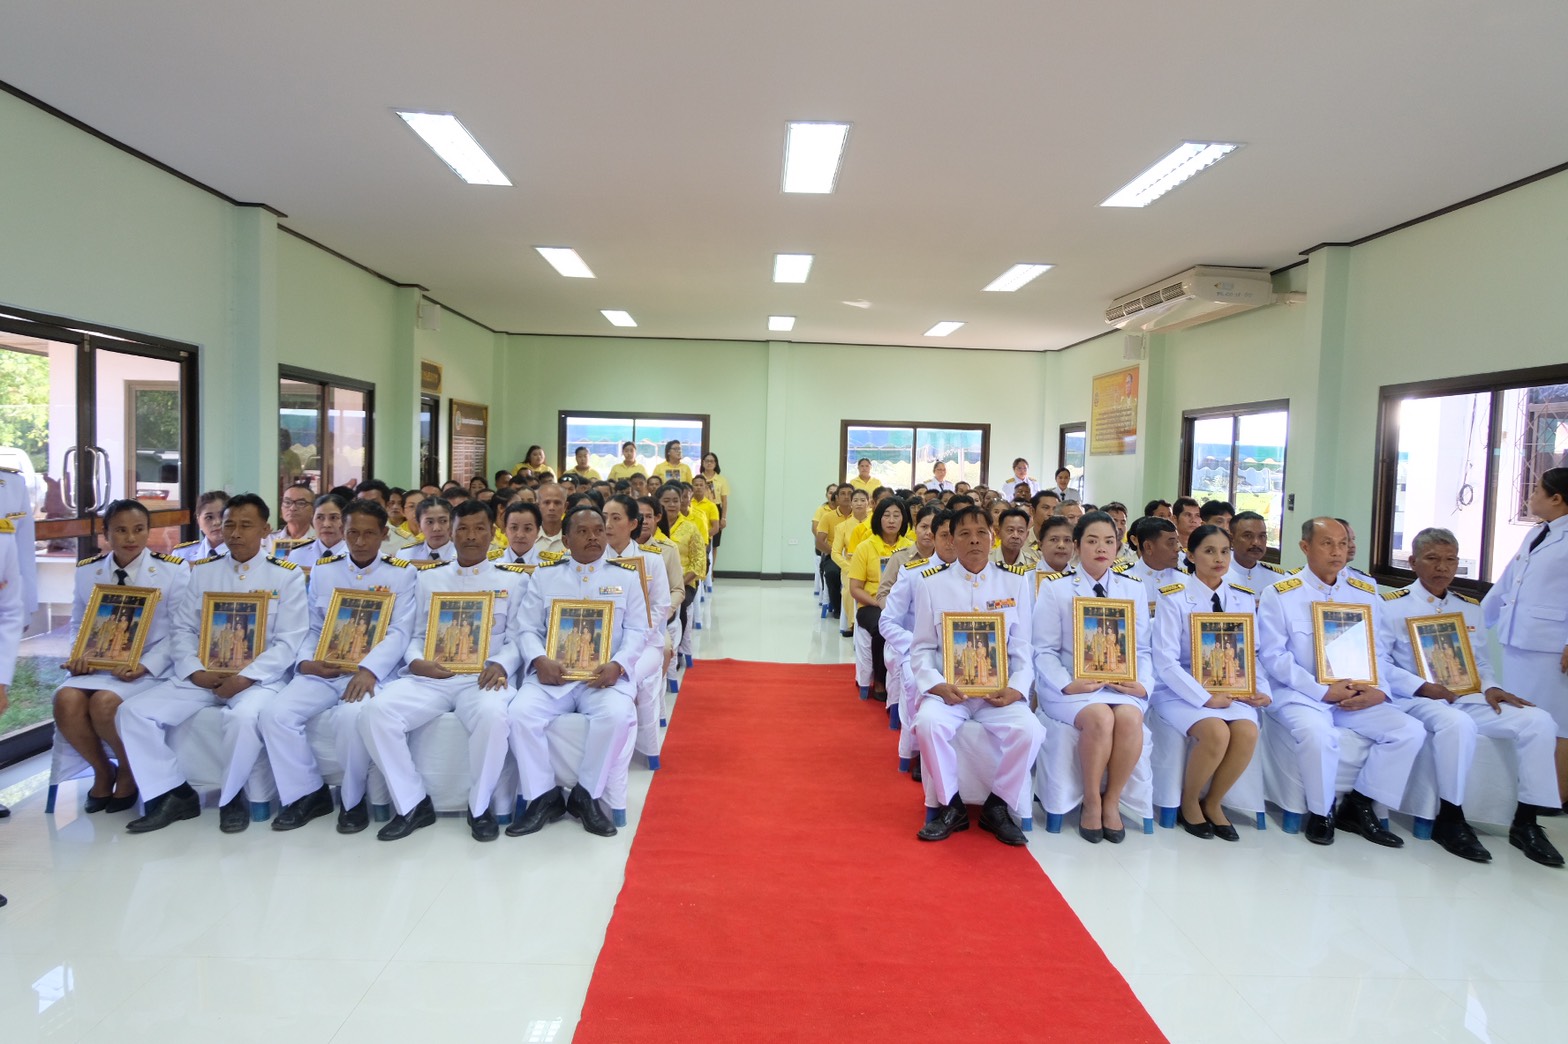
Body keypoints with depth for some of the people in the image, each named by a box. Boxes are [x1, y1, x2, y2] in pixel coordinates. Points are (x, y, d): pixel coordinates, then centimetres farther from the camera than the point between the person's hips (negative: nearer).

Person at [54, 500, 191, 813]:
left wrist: (145, 666, -18)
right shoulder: (86, 571, 9)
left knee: (105, 702, -31)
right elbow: (78, 625, 15)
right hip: (97, 666, 4)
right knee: (65, 699, -26)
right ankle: (102, 770, 1)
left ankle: (128, 771, 0)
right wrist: (78, 656, -6)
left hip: (150, 668, -4)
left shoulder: (174, 570, -3)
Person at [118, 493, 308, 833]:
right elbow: (182, 628, 8)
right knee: (133, 711, -14)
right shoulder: (202, 570, 12)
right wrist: (196, 672, -9)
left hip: (258, 678, -4)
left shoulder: (287, 575, 0)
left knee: (243, 716, -36)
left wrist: (246, 678, -17)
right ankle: (173, 794, -1)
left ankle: (231, 798, -10)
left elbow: (289, 641, -6)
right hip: (201, 677, 5)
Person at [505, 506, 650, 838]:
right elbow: (527, 628, 8)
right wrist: (540, 660, -13)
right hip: (552, 674, 1)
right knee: (520, 714, -26)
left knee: (618, 716, -31)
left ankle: (586, 795, -8)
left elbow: (637, 631, 6)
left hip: (605, 675, -1)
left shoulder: (626, 576, 12)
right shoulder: (545, 575, 14)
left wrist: (617, 665, -13)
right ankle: (544, 797, -6)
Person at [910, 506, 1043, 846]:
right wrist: (937, 685, -14)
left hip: (999, 690, 1)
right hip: (947, 688, -1)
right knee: (929, 724, -32)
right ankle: (949, 806, -5)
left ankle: (998, 806, 0)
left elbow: (1022, 648, 6)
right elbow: (922, 648, 3)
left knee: (1029, 730, -27)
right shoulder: (931, 585, 4)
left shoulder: (1016, 584, 9)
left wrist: (1016, 688, -11)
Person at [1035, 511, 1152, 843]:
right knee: (1100, 718, -32)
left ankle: (1112, 800, -9)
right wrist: (1067, 685, -19)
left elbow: (1142, 648, 9)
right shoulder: (1055, 587, 0)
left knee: (1130, 718, -30)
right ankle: (1091, 801, -10)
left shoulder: (1134, 588, 11)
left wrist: (1143, 685, -10)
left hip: (1121, 684, 3)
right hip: (1070, 685, -3)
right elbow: (1045, 650, -3)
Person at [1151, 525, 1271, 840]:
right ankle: (1189, 803, -2)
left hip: (1230, 690, 5)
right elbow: (1165, 661, -14)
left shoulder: (1244, 599, 8)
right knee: (1216, 732, -31)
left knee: (1247, 732, -25)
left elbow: (1252, 655, 12)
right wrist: (1205, 698, -20)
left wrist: (1261, 690, -7)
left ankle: (1213, 802, 0)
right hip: (1181, 691, -4)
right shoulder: (1173, 598, -9)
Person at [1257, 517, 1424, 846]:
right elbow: (1272, 655, -10)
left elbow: (1379, 649, 10)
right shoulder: (1279, 594, -4)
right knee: (1318, 734, -33)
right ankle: (1321, 812, -6)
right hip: (1299, 694, -5)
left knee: (1410, 730, -13)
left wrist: (1379, 689, -10)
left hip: (1357, 696, 5)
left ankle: (1357, 806, 2)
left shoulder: (1365, 593, 12)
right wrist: (1323, 691, -16)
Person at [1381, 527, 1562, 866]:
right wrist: (1423, 687, -18)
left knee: (1538, 721, -14)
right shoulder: (1393, 605, -2)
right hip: (1417, 699, -6)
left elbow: (1481, 661, 18)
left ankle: (1525, 822, -4)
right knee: (1457, 724, -38)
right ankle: (1449, 820, -20)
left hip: (1468, 698, 7)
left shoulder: (1470, 608, 18)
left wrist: (1490, 687, -4)